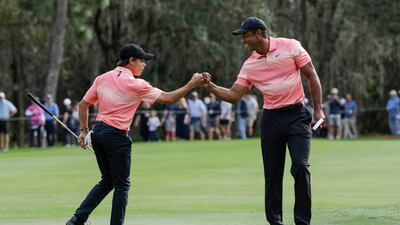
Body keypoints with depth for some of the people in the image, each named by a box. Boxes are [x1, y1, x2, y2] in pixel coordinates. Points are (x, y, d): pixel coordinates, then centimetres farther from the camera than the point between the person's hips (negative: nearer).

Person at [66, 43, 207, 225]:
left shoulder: (102, 79, 8)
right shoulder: (136, 84, -9)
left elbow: (83, 104, 11)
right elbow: (167, 99, -8)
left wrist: (84, 130, 17)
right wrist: (191, 85, -3)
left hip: (98, 133, 7)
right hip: (116, 137, -7)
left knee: (107, 181, 17)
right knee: (122, 184, 5)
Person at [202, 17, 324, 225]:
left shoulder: (291, 46, -4)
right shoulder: (250, 65, 7)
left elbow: (311, 76, -1)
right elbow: (233, 95, 7)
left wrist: (318, 109, -5)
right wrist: (210, 87, -8)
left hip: (296, 114, -4)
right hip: (271, 119, 4)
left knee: (300, 167, -15)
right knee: (272, 174, 3)